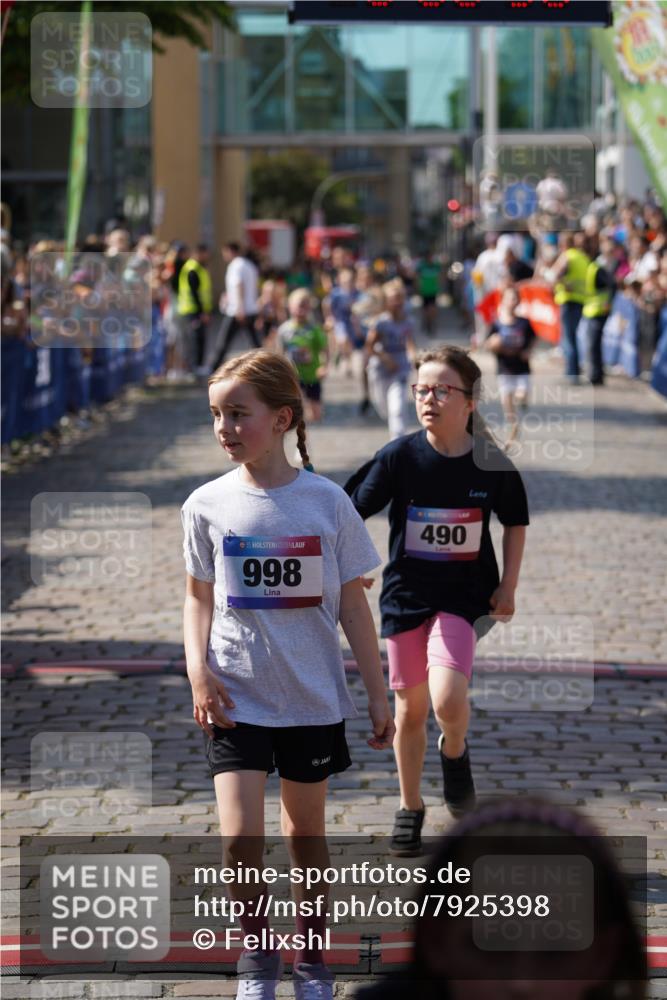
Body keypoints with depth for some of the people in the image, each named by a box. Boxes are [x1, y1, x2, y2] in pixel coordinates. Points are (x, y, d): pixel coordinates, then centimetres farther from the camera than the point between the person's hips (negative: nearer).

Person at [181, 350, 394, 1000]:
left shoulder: (327, 501, -6)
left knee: (306, 834, 12)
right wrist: (198, 669, -9)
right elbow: (199, 598, 6)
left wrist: (378, 695, 2)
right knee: (240, 840, -9)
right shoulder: (207, 505, -3)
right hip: (236, 697, 0)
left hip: (313, 699, 0)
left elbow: (352, 606, 1)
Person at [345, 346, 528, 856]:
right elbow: (354, 512, -2)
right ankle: (410, 807, 31)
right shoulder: (400, 456, -10)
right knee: (411, 708, 11)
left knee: (448, 700, -21)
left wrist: (508, 586, 5)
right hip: (405, 593, 1)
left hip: (463, 595, -1)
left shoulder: (492, 464, -8)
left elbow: (515, 522, 9)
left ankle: (455, 752, 14)